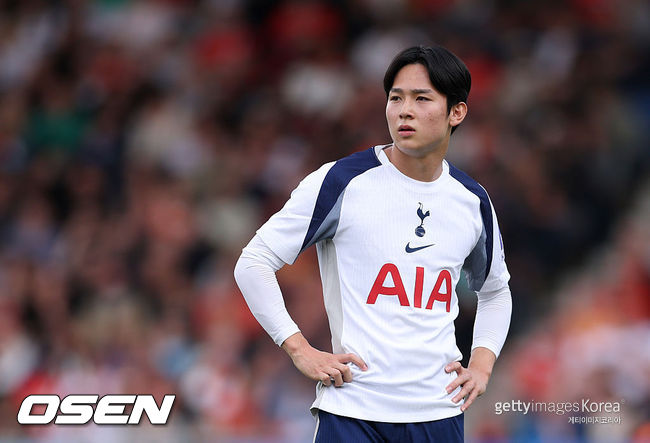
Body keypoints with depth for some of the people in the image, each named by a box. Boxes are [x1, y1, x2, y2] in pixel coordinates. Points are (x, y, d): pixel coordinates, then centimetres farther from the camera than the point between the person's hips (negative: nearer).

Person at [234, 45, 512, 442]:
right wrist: (301, 351, -9)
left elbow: (495, 290, 27)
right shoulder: (342, 182, -5)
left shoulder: (473, 201, 9)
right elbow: (253, 264, -3)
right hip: (352, 410, -4)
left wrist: (482, 365, 12)